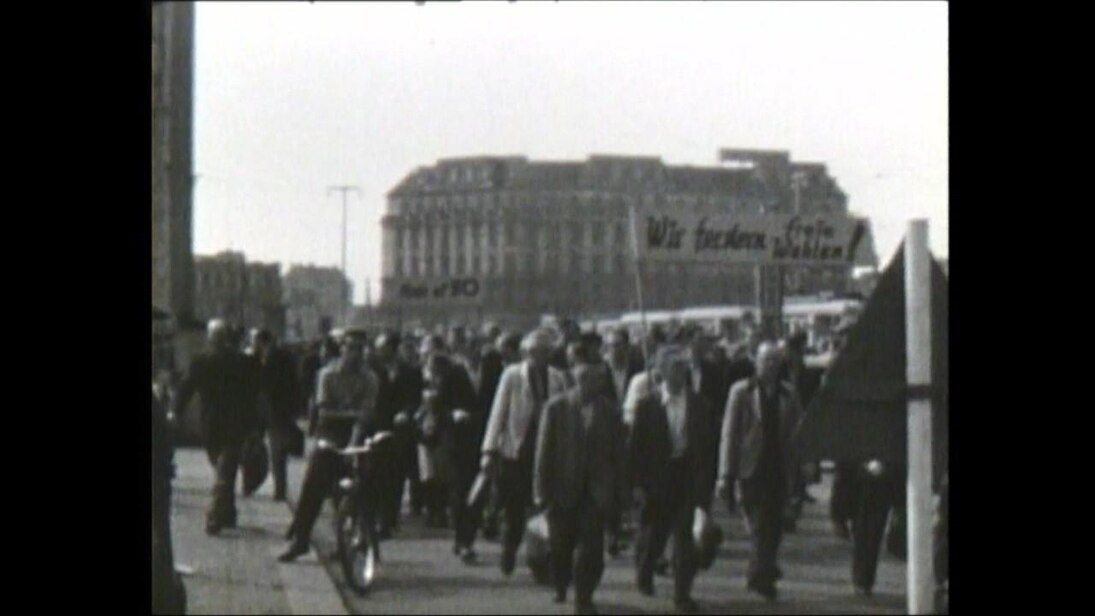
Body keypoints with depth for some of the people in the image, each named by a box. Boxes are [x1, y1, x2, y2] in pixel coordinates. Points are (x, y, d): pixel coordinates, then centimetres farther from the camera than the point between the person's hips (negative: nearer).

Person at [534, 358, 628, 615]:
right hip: (563, 490, 0)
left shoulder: (609, 412, 1)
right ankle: (560, 587, 36)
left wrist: (618, 494, 3)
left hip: (595, 493, 0)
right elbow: (544, 451, -3)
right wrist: (542, 491, -6)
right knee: (561, 546, 12)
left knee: (591, 548, -7)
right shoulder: (556, 407, -3)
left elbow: (618, 455, 4)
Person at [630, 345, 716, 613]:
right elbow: (637, 446, -2)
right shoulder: (648, 405, -3)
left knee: (687, 536, -3)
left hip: (689, 476, 1)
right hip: (658, 478, -1)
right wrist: (637, 484, -7)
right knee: (654, 534, 9)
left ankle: (682, 592, 5)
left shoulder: (699, 405, 3)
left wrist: (706, 483, 3)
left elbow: (707, 445, 7)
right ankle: (644, 571, 39)